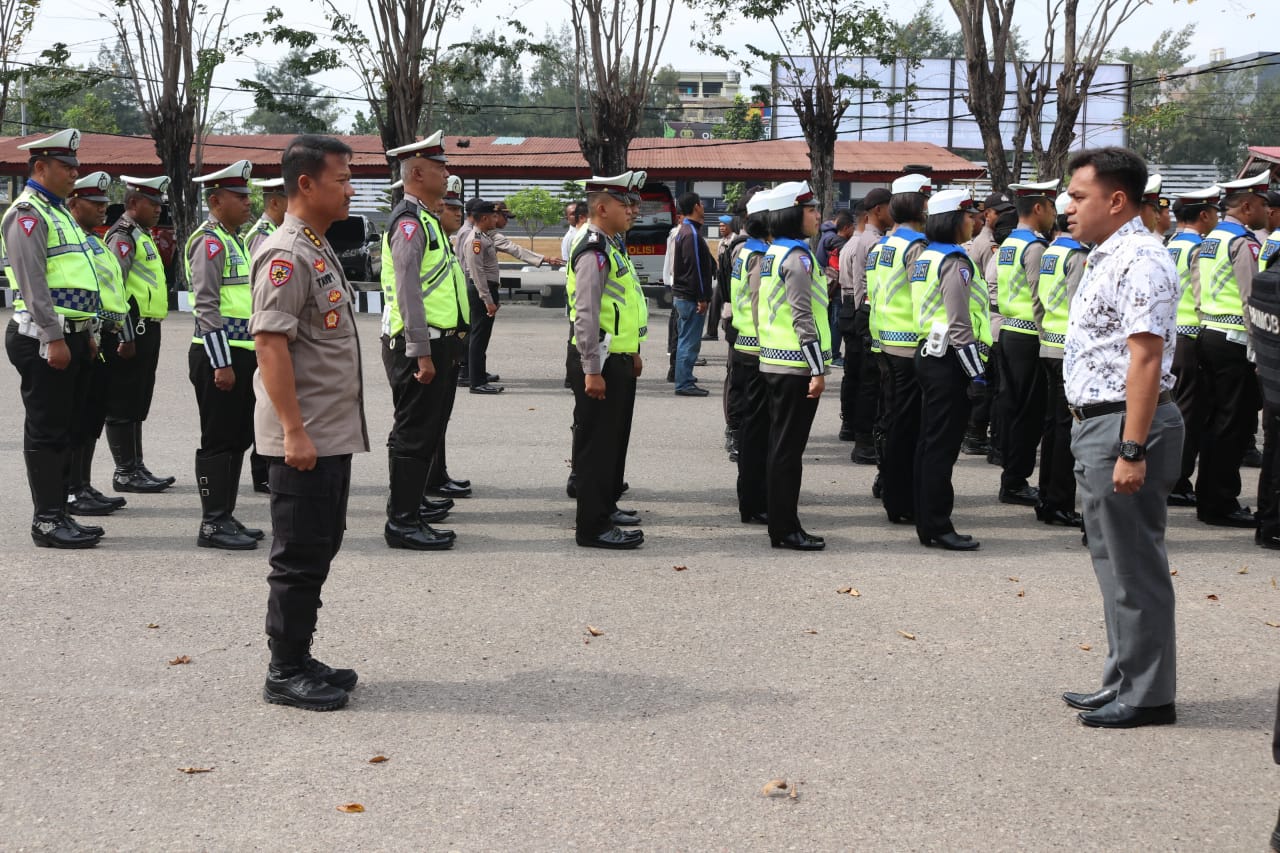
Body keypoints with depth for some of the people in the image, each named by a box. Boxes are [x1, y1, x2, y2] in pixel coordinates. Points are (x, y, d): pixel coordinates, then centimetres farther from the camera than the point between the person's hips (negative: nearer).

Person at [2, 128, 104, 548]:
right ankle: (47, 521, 0)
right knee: (46, 431, -4)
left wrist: (87, 333, 20)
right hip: (43, 340, -9)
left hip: (70, 337, 9)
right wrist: (54, 338, -21)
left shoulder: (59, 211, 20)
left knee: (64, 429, 12)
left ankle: (57, 513, 19)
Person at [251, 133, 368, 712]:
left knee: (320, 549, 15)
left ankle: (300, 661, 25)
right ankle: (285, 674, 8)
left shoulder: (319, 251, 14)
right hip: (305, 438, -10)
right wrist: (294, 432, -24)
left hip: (333, 433, 10)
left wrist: (324, 430, 19)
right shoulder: (287, 256, -16)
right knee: (300, 556, -2)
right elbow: (270, 343, -21)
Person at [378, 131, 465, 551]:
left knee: (425, 430, 16)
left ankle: (408, 507, 27)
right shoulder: (409, 221, -15)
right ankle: (403, 522, -1)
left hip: (436, 343, 10)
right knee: (415, 433, -6)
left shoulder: (427, 219, 18)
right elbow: (408, 291, -21)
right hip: (420, 346, -10)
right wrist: (421, 353, -23)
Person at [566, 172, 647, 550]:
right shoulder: (593, 252, -18)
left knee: (613, 438, 20)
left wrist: (632, 352, 25)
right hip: (601, 363, -11)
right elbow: (586, 316, -23)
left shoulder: (608, 248, 15)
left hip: (618, 359, 11)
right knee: (596, 443, -5)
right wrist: (592, 371, -25)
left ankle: (605, 506, 34)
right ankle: (593, 527, -1)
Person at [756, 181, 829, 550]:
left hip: (773, 362, 9)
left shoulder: (771, 254, 14)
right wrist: (818, 369, -19)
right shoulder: (797, 257, -14)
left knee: (780, 446, 12)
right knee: (789, 448, -5)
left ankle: (779, 525, 18)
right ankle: (786, 530, -1)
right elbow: (803, 317, -19)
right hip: (796, 366, -9)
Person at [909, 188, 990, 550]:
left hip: (928, 355, 10)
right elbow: (959, 326, -20)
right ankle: (938, 527, -1)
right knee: (942, 447, -5)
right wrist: (976, 372, -18)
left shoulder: (924, 258, 13)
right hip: (949, 361, -10)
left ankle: (927, 523, 19)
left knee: (929, 442, 13)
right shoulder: (955, 263, -15)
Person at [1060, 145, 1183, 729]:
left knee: (1134, 568, -2)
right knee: (1114, 564, 17)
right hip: (1096, 424, 11)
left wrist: (1131, 450, -26)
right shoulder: (1104, 259, 16)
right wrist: (1089, 429, 17)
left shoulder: (1138, 261, -16)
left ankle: (1146, 696, 7)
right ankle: (1121, 684, 27)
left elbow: (1146, 359, -22)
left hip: (1125, 424, -11)